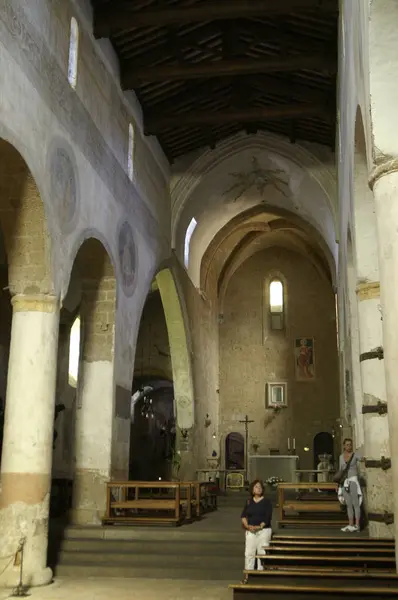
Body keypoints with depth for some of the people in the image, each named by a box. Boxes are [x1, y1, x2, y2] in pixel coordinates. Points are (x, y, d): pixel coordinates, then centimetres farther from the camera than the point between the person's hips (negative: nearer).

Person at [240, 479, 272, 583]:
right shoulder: (249, 502, 9)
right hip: (250, 531, 3)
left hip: (264, 530, -2)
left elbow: (268, 517, -7)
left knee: (262, 552, -1)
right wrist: (247, 526, -11)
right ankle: (247, 575, 9)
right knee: (249, 553, 2)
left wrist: (260, 526, -18)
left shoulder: (267, 502, 0)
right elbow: (243, 515, 5)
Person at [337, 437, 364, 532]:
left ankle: (357, 525, -2)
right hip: (344, 482, 5)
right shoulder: (341, 457, 10)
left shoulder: (355, 454, -3)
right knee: (349, 504, 8)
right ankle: (351, 525, 11)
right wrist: (339, 484, 13)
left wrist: (364, 459, -48)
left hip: (353, 480, -5)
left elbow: (363, 459, -24)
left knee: (355, 503, -5)